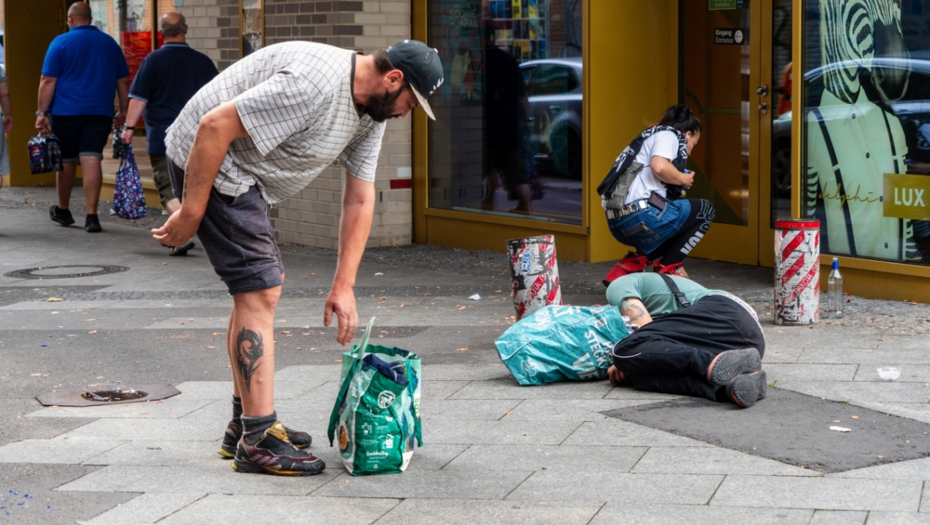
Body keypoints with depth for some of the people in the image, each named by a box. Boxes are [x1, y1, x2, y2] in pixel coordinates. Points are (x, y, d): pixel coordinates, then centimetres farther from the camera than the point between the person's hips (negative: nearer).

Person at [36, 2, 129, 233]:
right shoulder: (110, 43, 8)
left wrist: (42, 112, -5)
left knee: (66, 161, 11)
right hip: (100, 112, 2)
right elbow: (122, 81, 13)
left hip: (66, 112, -2)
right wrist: (123, 111, 20)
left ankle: (63, 211, 29)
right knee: (91, 161, -4)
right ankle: (91, 216, -13)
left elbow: (48, 81, -7)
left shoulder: (61, 43, -3)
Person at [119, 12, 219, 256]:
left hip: (162, 138, -4)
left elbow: (139, 98, -9)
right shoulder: (203, 61, 5)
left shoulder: (154, 60, -6)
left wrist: (129, 127, -4)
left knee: (169, 189, -5)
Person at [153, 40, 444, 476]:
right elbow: (215, 127, -28)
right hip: (205, 161, -11)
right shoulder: (313, 84, -28)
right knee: (260, 291, -13)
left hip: (240, 172, 11)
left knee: (259, 286, 16)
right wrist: (190, 213, -23)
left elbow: (360, 200, 7)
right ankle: (259, 440, -11)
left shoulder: (372, 110, 3)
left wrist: (344, 285, 2)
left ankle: (244, 425, 25)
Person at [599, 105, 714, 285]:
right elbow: (659, 167, -20)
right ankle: (667, 269, 9)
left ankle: (629, 266, 14)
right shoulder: (669, 134, 5)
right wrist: (683, 179, 2)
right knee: (704, 210, 11)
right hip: (640, 216, -9)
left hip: (617, 222, 9)